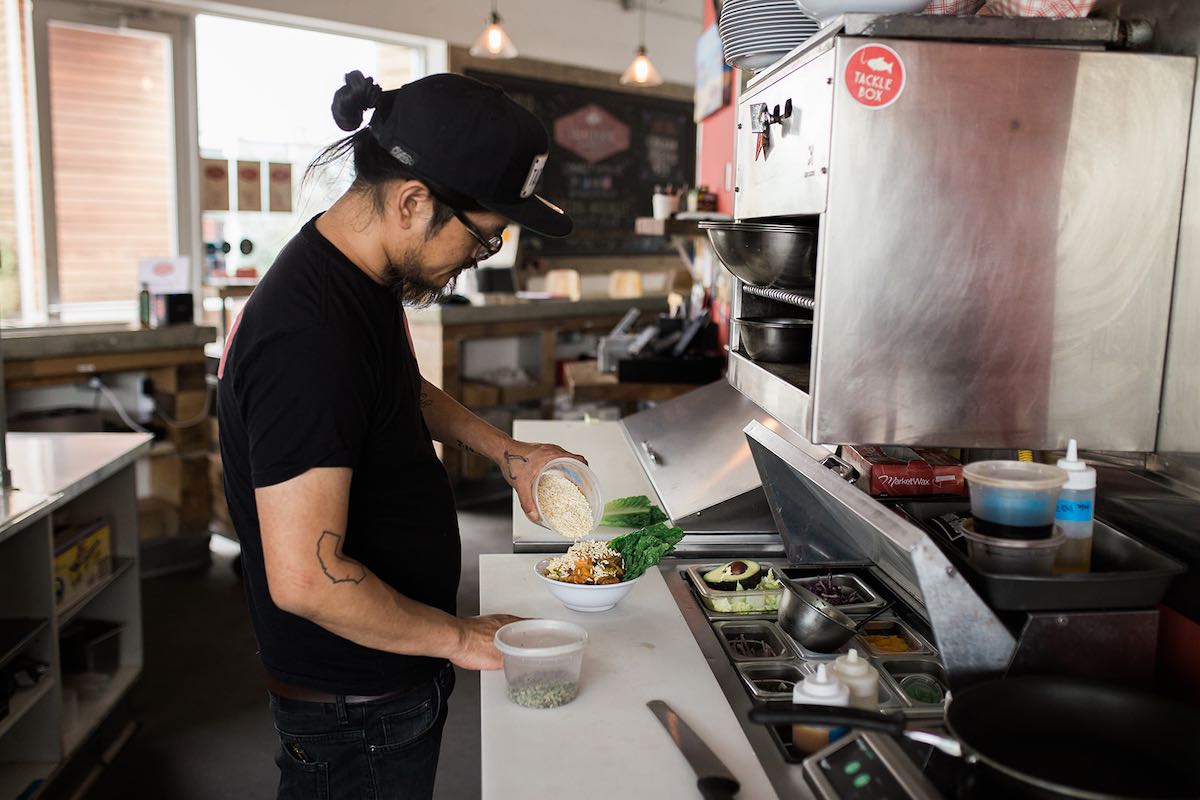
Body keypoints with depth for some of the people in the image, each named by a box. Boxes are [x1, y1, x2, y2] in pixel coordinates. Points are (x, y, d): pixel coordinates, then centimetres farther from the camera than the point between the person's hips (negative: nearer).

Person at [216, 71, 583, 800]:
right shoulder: (309, 335, -31)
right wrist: (459, 638, -17)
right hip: (358, 710, -8)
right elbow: (303, 578, -31)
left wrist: (505, 450, 8)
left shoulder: (362, 275, -1)